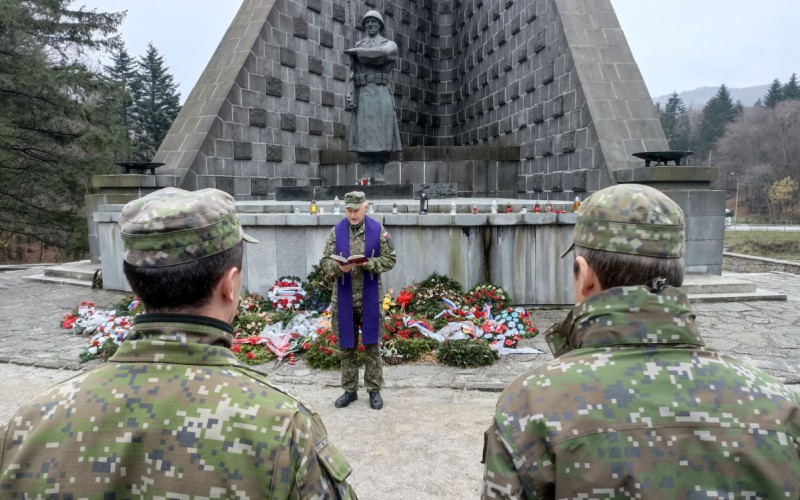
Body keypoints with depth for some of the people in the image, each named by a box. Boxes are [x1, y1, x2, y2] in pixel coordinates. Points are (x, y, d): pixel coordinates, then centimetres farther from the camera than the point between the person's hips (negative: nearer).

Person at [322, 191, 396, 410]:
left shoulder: (378, 230, -2)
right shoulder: (336, 232, 2)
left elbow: (390, 259, 0)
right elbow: (326, 262, 3)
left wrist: (370, 264, -18)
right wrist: (339, 267, -18)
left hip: (370, 298, -1)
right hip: (344, 299, 2)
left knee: (372, 346, 6)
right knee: (346, 347, 10)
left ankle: (374, 390, 19)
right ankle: (350, 390, 23)